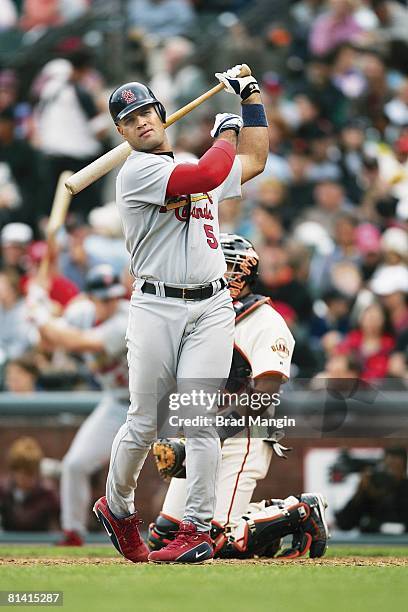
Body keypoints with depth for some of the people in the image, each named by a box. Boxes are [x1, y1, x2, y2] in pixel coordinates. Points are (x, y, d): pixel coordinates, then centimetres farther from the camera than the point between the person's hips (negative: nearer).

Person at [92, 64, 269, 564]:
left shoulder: (194, 167, 20)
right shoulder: (137, 171, -5)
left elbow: (254, 162, 33)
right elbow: (208, 175, -17)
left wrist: (252, 99, 29)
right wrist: (226, 136, 2)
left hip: (211, 309, 4)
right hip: (157, 307, -4)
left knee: (201, 421, -6)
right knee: (143, 423, -2)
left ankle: (197, 529, -7)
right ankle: (116, 507, 21)